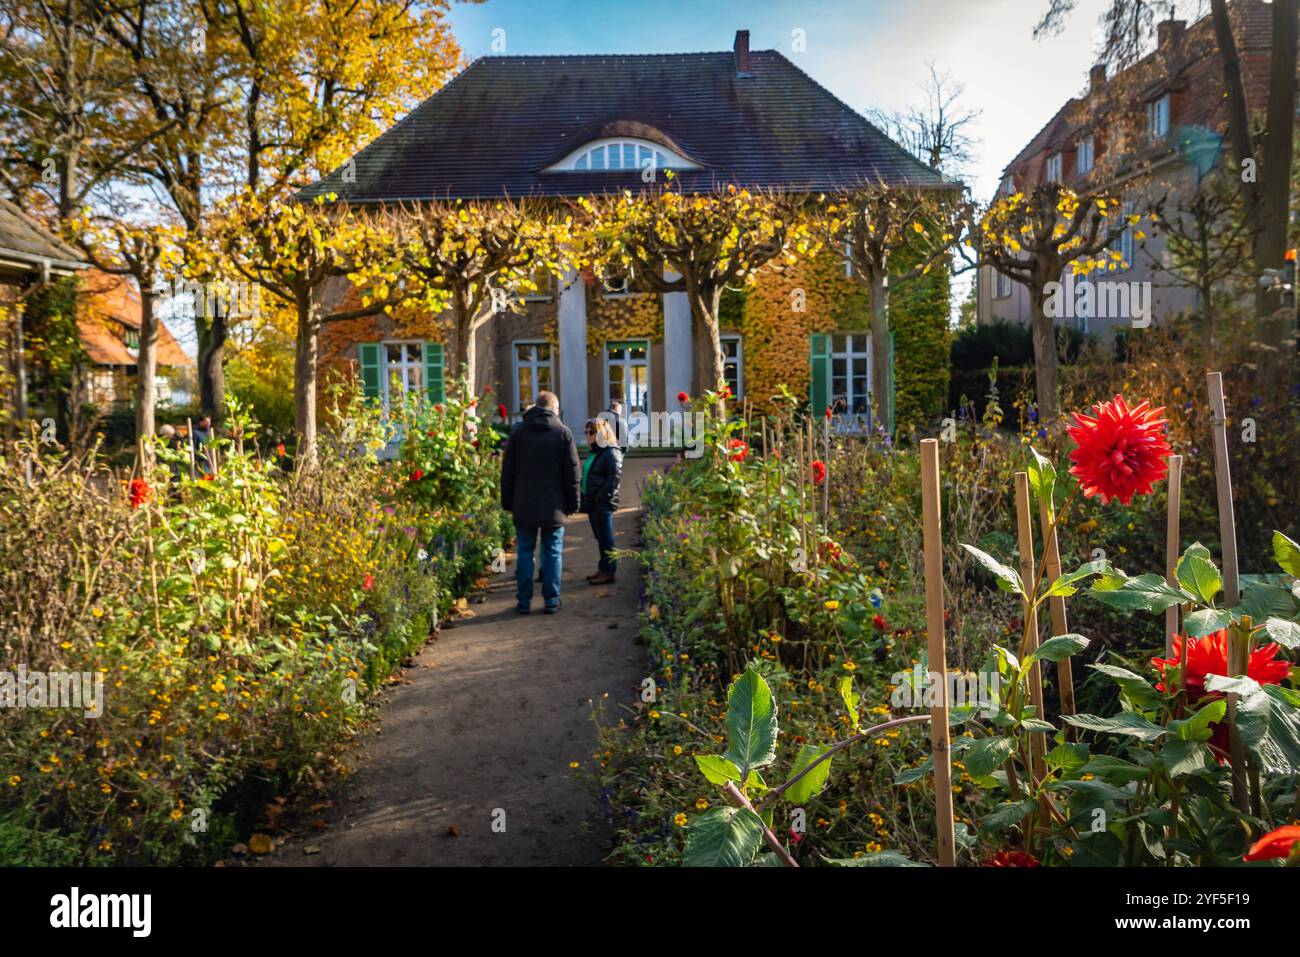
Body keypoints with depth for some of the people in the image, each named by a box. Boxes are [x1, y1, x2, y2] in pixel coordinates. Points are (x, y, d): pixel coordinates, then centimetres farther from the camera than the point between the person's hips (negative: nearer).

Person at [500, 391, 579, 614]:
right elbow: (572, 473, -1)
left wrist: (508, 502, 11)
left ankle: (523, 601, 9)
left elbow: (507, 471, 7)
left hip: (524, 505, 2)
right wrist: (572, 503, 4)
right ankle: (551, 601, 7)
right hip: (553, 506, -1)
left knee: (525, 552, 7)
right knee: (553, 553, 5)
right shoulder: (563, 432, 1)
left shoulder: (518, 432, 6)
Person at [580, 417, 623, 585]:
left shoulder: (612, 453, -11)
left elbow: (615, 477, -18)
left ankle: (608, 572, 2)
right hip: (592, 503, 9)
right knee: (600, 537, 14)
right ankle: (603, 569, 22)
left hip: (603, 504, -9)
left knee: (605, 538, -3)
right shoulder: (594, 453, 17)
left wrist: (602, 496, -19)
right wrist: (585, 498, 14)